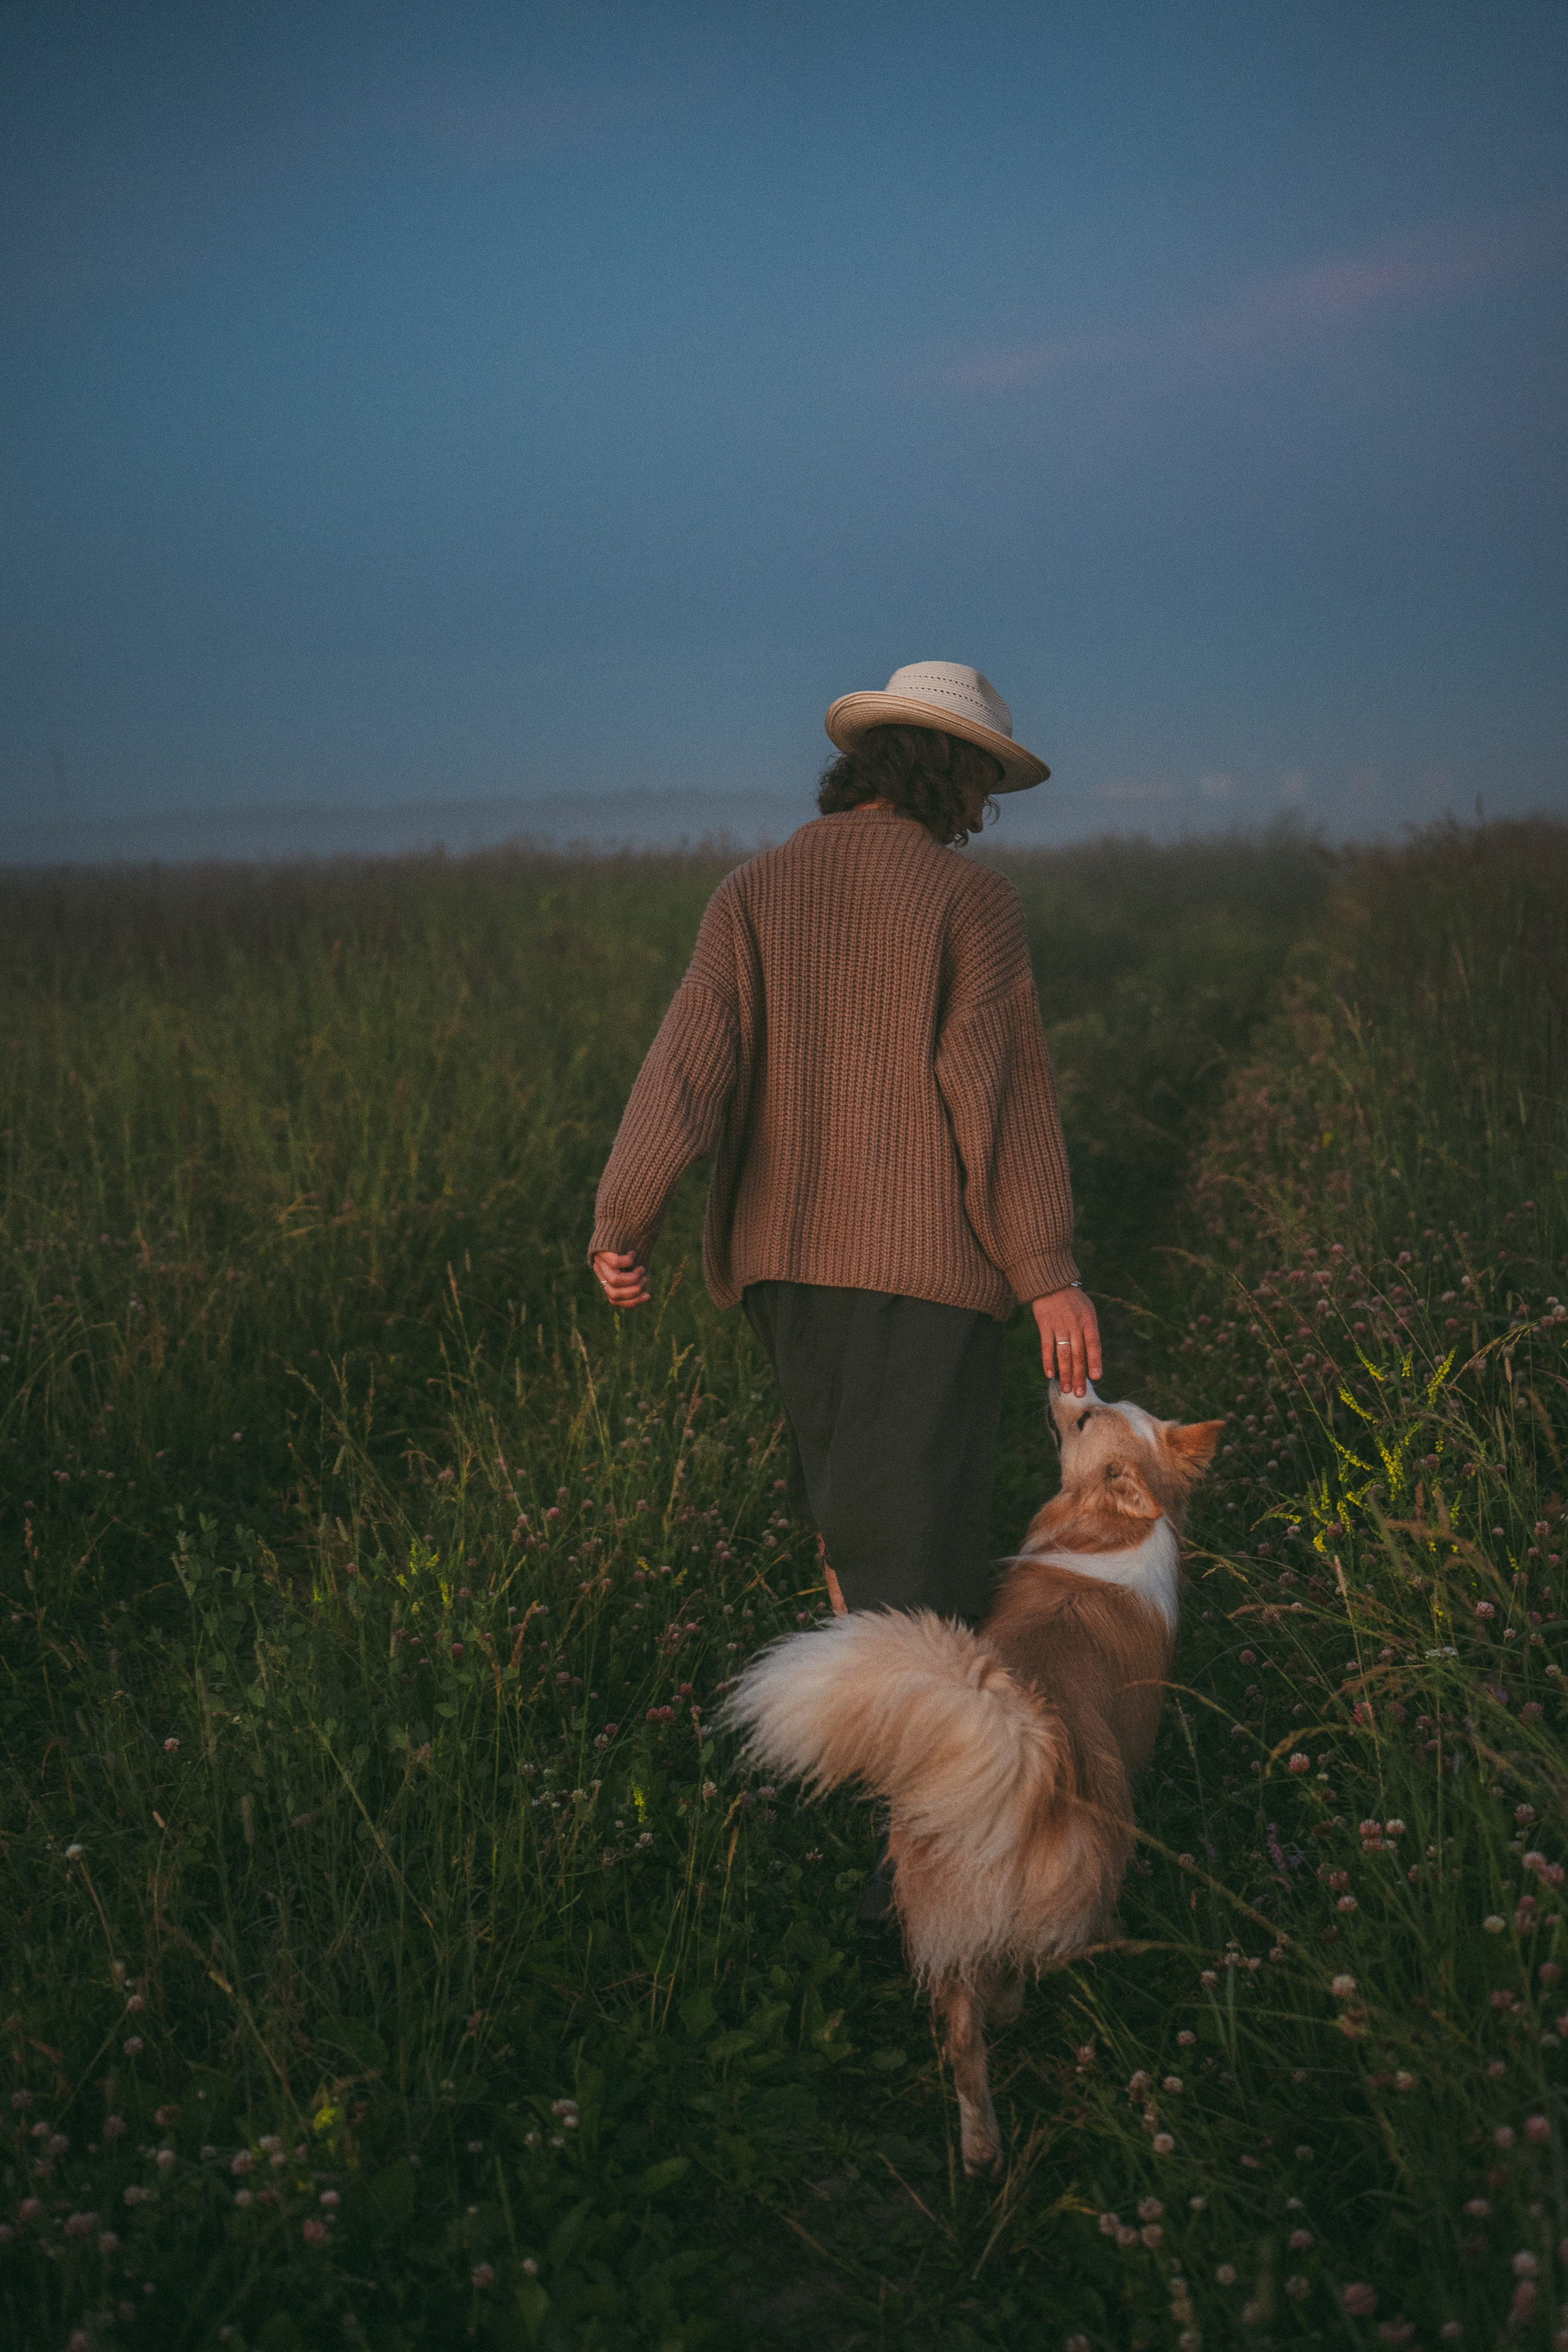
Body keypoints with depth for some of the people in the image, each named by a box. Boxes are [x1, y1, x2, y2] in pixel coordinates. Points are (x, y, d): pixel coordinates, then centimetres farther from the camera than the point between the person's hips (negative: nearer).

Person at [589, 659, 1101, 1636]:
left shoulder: (755, 892, 5)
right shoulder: (974, 899, -6)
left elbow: (691, 1051, -8)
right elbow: (1002, 1091, -11)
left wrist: (623, 1225, -14)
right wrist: (1050, 1273, -7)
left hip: (788, 1260, 5)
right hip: (927, 1263, -5)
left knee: (852, 1492, 23)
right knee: (912, 1528, -3)